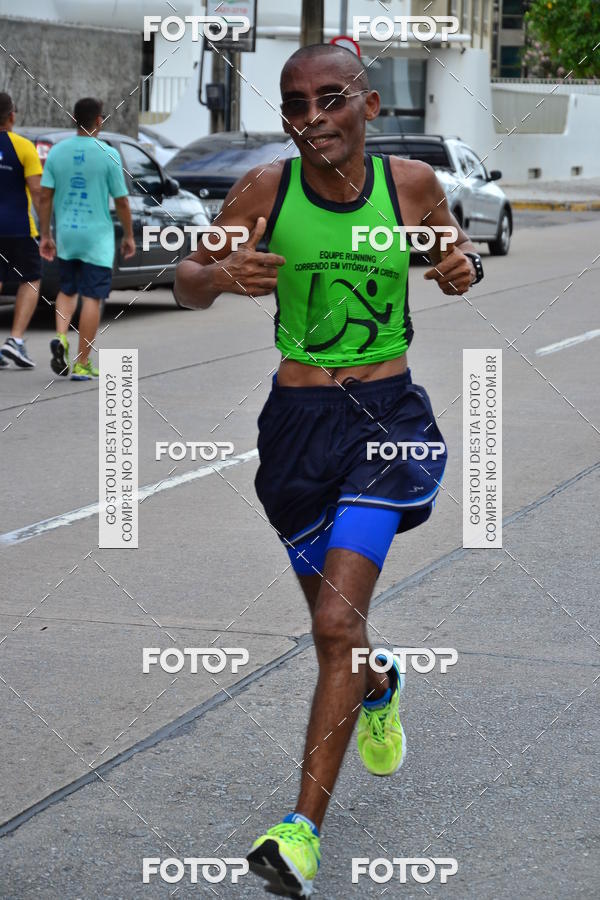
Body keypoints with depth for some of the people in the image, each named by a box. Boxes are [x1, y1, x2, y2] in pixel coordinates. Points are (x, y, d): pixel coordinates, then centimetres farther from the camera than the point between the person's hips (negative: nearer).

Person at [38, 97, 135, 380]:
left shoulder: (57, 152, 0)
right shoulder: (108, 155, -9)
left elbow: (45, 197, 0)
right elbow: (121, 201, -5)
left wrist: (45, 235, 8)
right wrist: (129, 236, 8)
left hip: (66, 235, 4)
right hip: (97, 237, -4)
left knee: (67, 290, 21)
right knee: (91, 298, 1)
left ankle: (60, 338, -4)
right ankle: (82, 364, 1)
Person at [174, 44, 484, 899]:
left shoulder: (411, 182, -5)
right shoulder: (265, 189, -6)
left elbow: (456, 244, 15)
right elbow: (187, 284, 2)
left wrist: (463, 266, -9)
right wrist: (223, 275, -21)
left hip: (388, 417, -2)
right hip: (298, 419, 2)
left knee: (338, 622, -16)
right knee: (332, 621, 16)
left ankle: (305, 828, -12)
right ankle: (378, 688, 54)